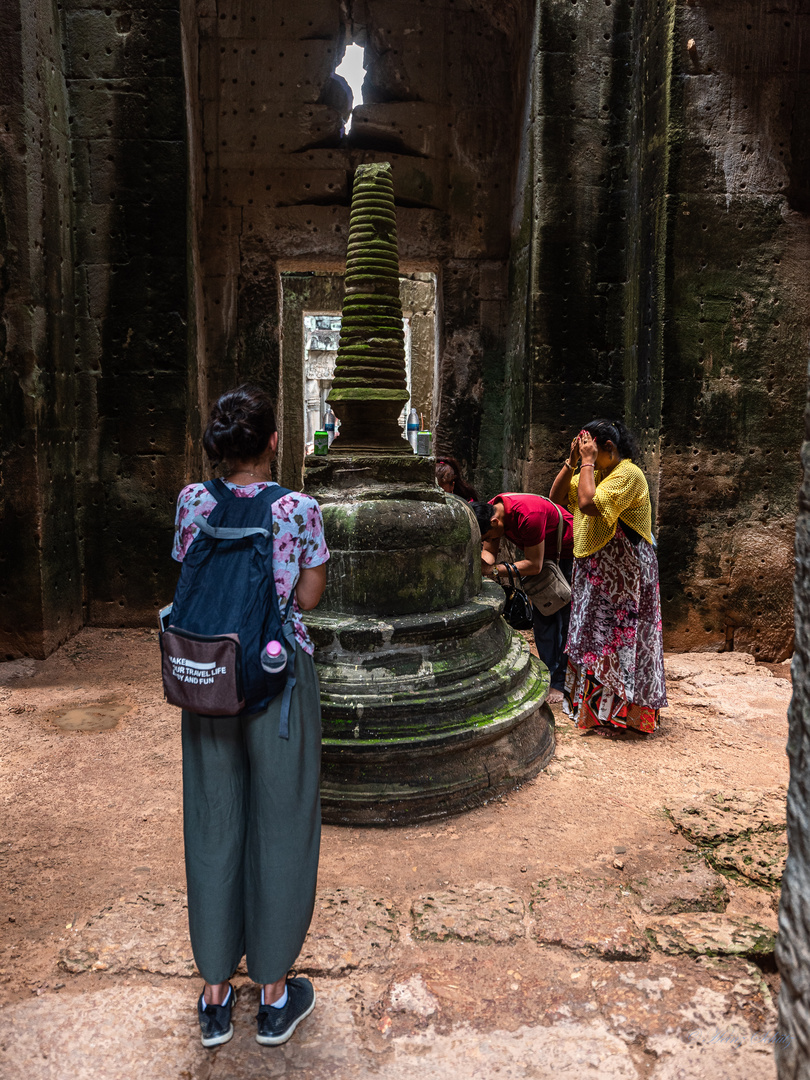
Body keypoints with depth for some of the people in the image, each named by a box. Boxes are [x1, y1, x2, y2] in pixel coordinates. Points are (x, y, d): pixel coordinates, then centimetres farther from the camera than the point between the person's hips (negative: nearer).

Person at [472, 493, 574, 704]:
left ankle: (559, 682, -3)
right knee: (541, 617, 6)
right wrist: (482, 562, -34)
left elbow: (534, 565, -31)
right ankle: (550, 673, 14)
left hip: (569, 551, -8)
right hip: (543, 552, 8)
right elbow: (489, 551, -11)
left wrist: (495, 570, -33)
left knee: (562, 617, -8)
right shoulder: (490, 511, -14)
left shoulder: (528, 516, -38)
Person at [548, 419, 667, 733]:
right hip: (594, 572, 9)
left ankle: (625, 707, 11)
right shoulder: (594, 472, 13)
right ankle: (593, 704, 25)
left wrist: (587, 462, -19)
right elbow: (557, 497, 9)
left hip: (623, 574, -9)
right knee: (592, 634, 13)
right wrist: (572, 460, 0)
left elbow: (589, 503, -28)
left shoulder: (628, 474, -15)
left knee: (619, 636, -2)